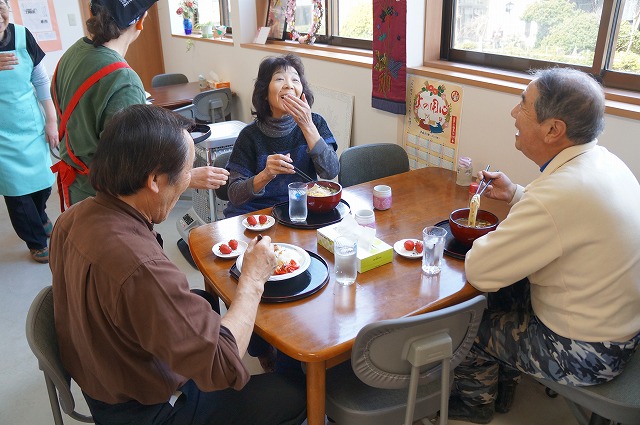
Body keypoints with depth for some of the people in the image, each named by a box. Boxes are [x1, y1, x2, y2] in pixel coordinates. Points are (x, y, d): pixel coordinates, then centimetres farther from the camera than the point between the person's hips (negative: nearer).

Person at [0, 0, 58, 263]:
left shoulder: (22, 36, -6)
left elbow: (42, 81, 3)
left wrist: (51, 121, 3)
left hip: (32, 127, 3)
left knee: (43, 181, 15)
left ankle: (40, 219, 47)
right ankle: (36, 241, 27)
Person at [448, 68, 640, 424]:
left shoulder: (562, 191, -35)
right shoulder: (605, 161, -4)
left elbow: (477, 271, -28)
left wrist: (492, 240, -7)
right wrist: (516, 194, 4)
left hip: (585, 355, -8)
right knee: (503, 288, 19)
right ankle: (502, 389, 37)